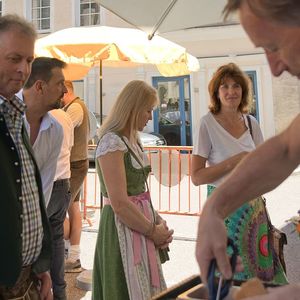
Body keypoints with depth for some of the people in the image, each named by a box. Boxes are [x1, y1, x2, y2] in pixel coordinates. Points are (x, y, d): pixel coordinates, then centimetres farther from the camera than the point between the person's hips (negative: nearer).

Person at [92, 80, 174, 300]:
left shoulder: (133, 141, 11)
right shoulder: (112, 142, -17)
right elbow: (119, 203, -22)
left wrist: (157, 221, 1)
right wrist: (153, 230, -13)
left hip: (140, 222, 9)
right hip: (123, 227, -9)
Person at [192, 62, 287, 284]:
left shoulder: (251, 122, 6)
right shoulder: (208, 124, -9)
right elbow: (197, 177, -12)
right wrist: (233, 162, -17)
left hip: (253, 205, 5)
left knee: (260, 266, 9)